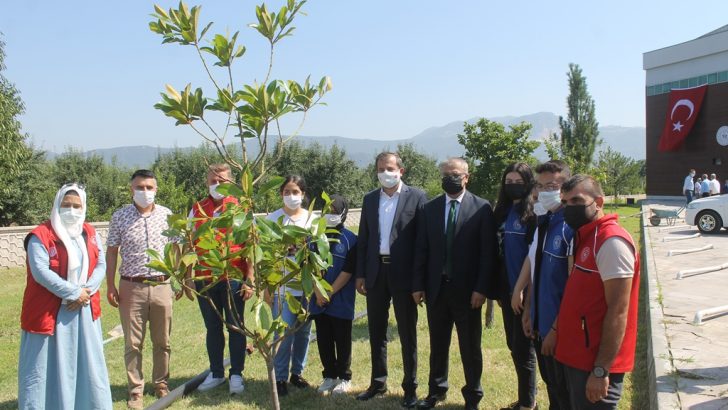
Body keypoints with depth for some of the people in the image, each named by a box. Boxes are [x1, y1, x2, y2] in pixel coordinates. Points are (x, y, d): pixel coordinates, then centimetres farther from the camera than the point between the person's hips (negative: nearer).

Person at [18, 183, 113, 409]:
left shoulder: (90, 233, 8)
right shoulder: (41, 235, -10)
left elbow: (101, 264, 4)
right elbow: (40, 272, -19)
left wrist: (86, 291, -12)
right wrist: (74, 292, -19)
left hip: (84, 310, 6)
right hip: (50, 312, -5)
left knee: (88, 362, 15)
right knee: (44, 367, 3)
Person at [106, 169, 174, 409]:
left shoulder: (167, 215, 2)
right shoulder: (120, 217, -1)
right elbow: (111, 252, 3)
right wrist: (110, 286, 0)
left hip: (161, 286, 1)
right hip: (131, 287, -1)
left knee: (162, 341, 11)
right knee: (132, 343, 6)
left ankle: (161, 384, 27)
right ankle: (135, 391, 19)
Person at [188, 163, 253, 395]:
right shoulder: (197, 210, 8)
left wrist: (249, 279, -9)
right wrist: (187, 279, 7)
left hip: (233, 278, -3)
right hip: (204, 279, 3)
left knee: (235, 327, 6)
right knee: (212, 328, 13)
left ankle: (236, 374, 19)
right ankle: (216, 373, 27)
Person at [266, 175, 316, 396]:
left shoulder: (312, 218, 5)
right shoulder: (273, 218, 0)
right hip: (283, 284, -2)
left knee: (303, 331, 9)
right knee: (284, 332, -4)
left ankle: (297, 372, 25)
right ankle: (280, 377, 10)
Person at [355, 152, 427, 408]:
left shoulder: (416, 197, -4)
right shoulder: (369, 199, 9)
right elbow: (363, 238, 10)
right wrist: (360, 274, 5)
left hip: (403, 273, -4)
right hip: (375, 272, 5)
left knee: (407, 333, 6)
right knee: (376, 332, 14)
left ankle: (410, 388, 19)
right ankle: (378, 383, 28)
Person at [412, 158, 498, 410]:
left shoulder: (482, 208, -4)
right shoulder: (429, 209, 5)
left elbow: (488, 252, -7)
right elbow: (422, 250, 5)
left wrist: (482, 288, -12)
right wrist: (418, 285, 1)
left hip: (467, 290, -3)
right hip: (436, 288, 3)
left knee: (470, 347, 10)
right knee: (437, 344, 15)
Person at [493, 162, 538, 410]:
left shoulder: (534, 212, -11)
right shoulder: (503, 210, 10)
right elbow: (499, 249, 11)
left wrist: (523, 288, -17)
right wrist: (499, 287, 9)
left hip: (525, 290, -7)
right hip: (507, 288, 7)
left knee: (523, 347, 3)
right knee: (513, 345, 14)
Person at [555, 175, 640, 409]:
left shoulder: (612, 241, -18)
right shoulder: (584, 237, 11)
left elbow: (618, 311, -21)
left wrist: (601, 370, -21)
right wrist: (557, 330, 17)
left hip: (594, 364, -9)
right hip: (577, 357, 9)